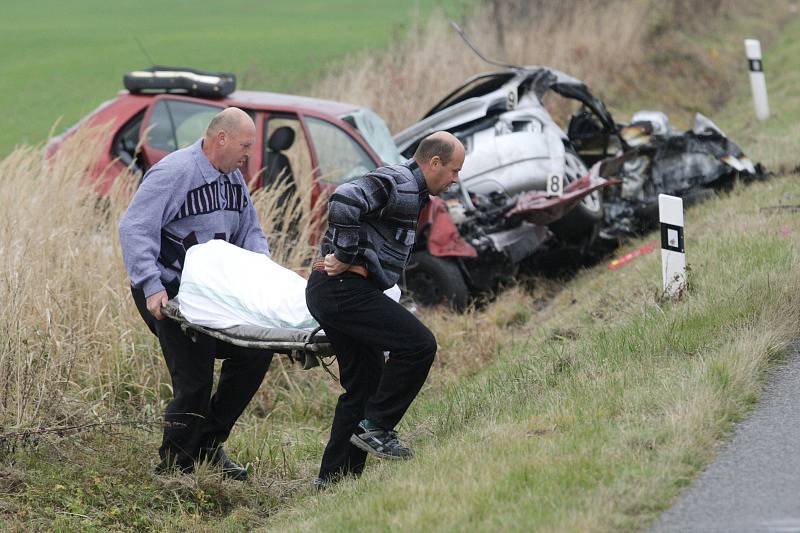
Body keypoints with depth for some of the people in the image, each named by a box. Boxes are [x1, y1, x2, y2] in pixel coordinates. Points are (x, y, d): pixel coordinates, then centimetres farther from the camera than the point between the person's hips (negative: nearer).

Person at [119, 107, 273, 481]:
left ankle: (208, 445, 16)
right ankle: (175, 462, 5)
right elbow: (134, 229, -22)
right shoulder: (175, 172, -16)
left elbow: (249, 232, 20)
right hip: (167, 293, -9)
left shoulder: (233, 178, 11)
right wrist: (151, 286, -29)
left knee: (256, 353, 3)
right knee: (194, 378, -12)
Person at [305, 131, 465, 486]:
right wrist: (346, 256, -20)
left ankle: (333, 479, 16)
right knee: (418, 344, -16)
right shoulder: (398, 184, -13)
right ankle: (375, 428, -8)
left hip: (329, 293, 11)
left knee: (365, 384, 14)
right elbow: (343, 201, -28)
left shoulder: (409, 190, 21)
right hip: (345, 288, -11)